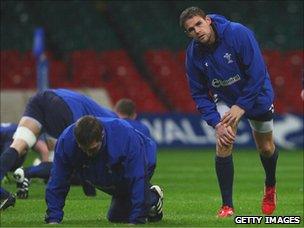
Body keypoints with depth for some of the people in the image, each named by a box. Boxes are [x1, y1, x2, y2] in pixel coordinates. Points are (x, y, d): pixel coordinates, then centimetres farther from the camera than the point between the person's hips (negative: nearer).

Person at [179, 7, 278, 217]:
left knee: (266, 148, 12)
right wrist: (216, 123, -24)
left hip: (257, 97, -1)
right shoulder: (193, 55, -20)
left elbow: (257, 73, -29)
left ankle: (270, 187, 45)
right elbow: (200, 94, -12)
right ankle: (227, 205, -11)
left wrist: (241, 106, -29)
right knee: (223, 146, -18)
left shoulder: (239, 34, -31)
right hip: (226, 99, 2)